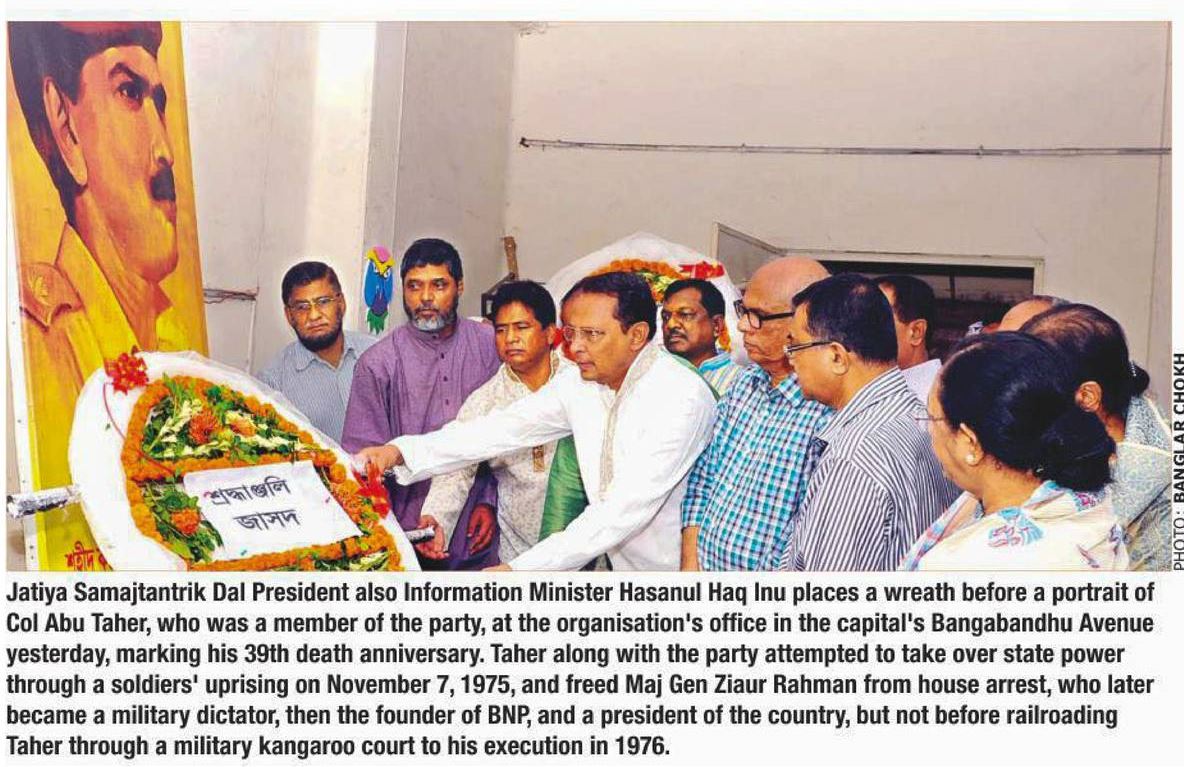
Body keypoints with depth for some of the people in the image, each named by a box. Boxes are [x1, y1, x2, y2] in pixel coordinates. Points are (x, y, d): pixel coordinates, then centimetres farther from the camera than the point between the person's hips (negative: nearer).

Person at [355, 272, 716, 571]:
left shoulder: (683, 397, -22)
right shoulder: (578, 384, 0)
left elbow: (628, 508, -26)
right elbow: (501, 429, -4)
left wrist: (520, 568, -28)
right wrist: (400, 451, -16)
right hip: (621, 565, 5)